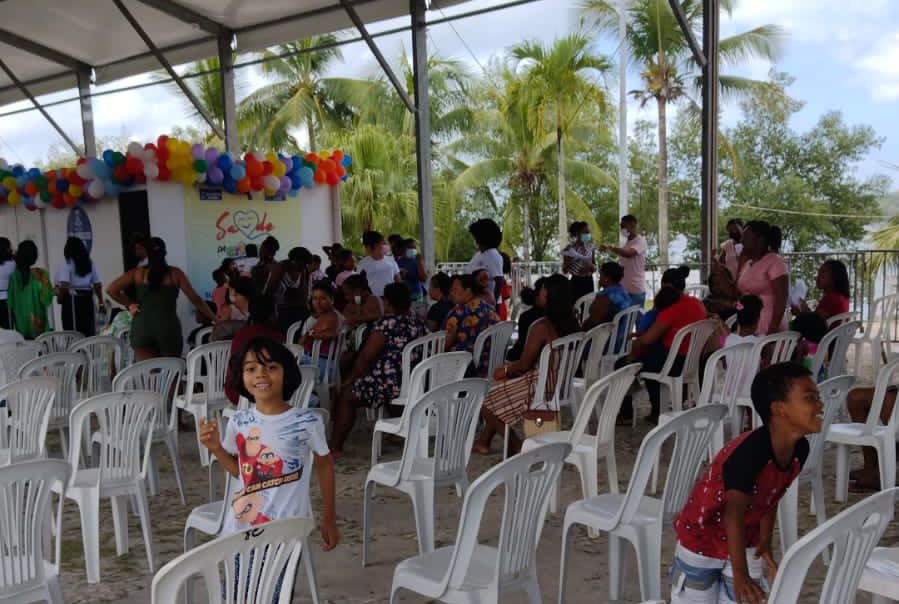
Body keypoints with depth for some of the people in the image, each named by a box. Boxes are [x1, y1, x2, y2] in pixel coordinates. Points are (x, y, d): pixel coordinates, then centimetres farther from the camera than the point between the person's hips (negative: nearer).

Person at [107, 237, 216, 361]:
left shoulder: (137, 273, 5)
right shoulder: (175, 273, 2)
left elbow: (110, 289, 0)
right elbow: (195, 299, 2)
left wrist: (129, 305, 10)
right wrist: (215, 319, 8)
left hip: (142, 328, 1)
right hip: (168, 328, -1)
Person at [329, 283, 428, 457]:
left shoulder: (386, 323, -14)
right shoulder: (419, 321, 9)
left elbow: (365, 357, -11)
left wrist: (350, 378, 7)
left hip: (392, 384, -8)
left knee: (346, 394, 11)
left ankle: (335, 447, 12)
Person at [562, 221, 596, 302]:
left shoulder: (590, 247, 8)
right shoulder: (570, 248, -5)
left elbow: (595, 268, 15)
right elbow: (564, 271, -2)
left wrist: (591, 266, -7)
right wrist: (568, 262, -21)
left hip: (589, 282, 4)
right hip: (576, 282, -4)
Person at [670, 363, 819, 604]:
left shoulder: (800, 449, -12)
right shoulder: (750, 451, -35)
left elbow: (770, 498, 3)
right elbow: (735, 512, -35)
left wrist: (765, 545, 8)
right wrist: (740, 574, -33)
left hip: (745, 542, 6)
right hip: (701, 537, -6)